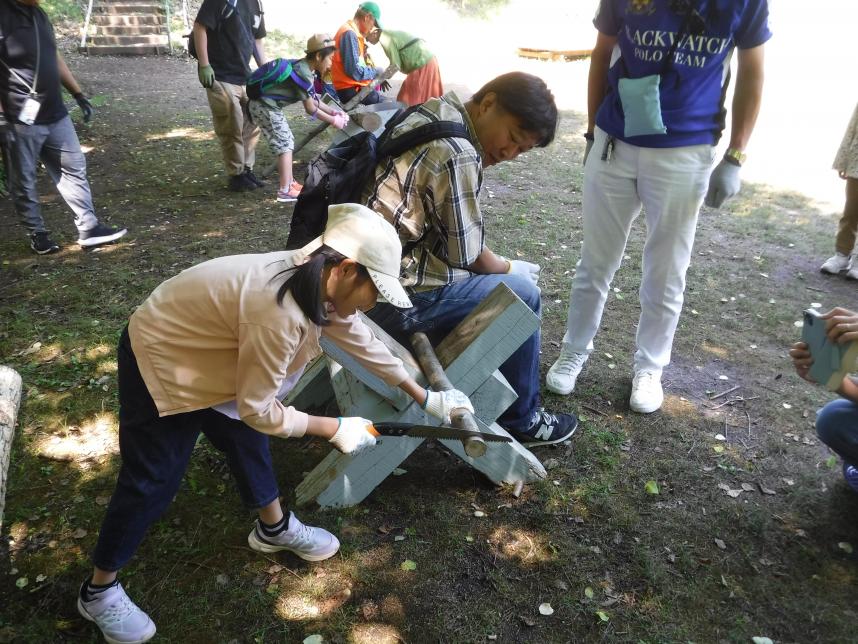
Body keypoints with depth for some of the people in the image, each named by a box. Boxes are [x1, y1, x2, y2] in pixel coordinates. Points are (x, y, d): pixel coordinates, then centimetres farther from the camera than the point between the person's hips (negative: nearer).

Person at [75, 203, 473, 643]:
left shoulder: (318, 283, -10)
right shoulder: (280, 310, -38)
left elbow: (364, 343, 4)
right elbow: (259, 409, -27)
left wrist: (424, 397, 8)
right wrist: (335, 429, -17)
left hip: (196, 351, 9)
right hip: (157, 359, -8)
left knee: (245, 438, 17)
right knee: (152, 482, 3)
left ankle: (274, 529, 39)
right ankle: (98, 591, 25)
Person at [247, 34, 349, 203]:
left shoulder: (305, 68, 8)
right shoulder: (303, 73, -20)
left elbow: (313, 99, 15)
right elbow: (310, 108, -15)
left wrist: (333, 111, 6)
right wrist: (333, 121, -8)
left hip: (267, 105, 10)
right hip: (264, 106, -10)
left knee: (287, 142, 15)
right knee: (284, 144, -8)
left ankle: (289, 183, 23)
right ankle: (285, 191, -6)